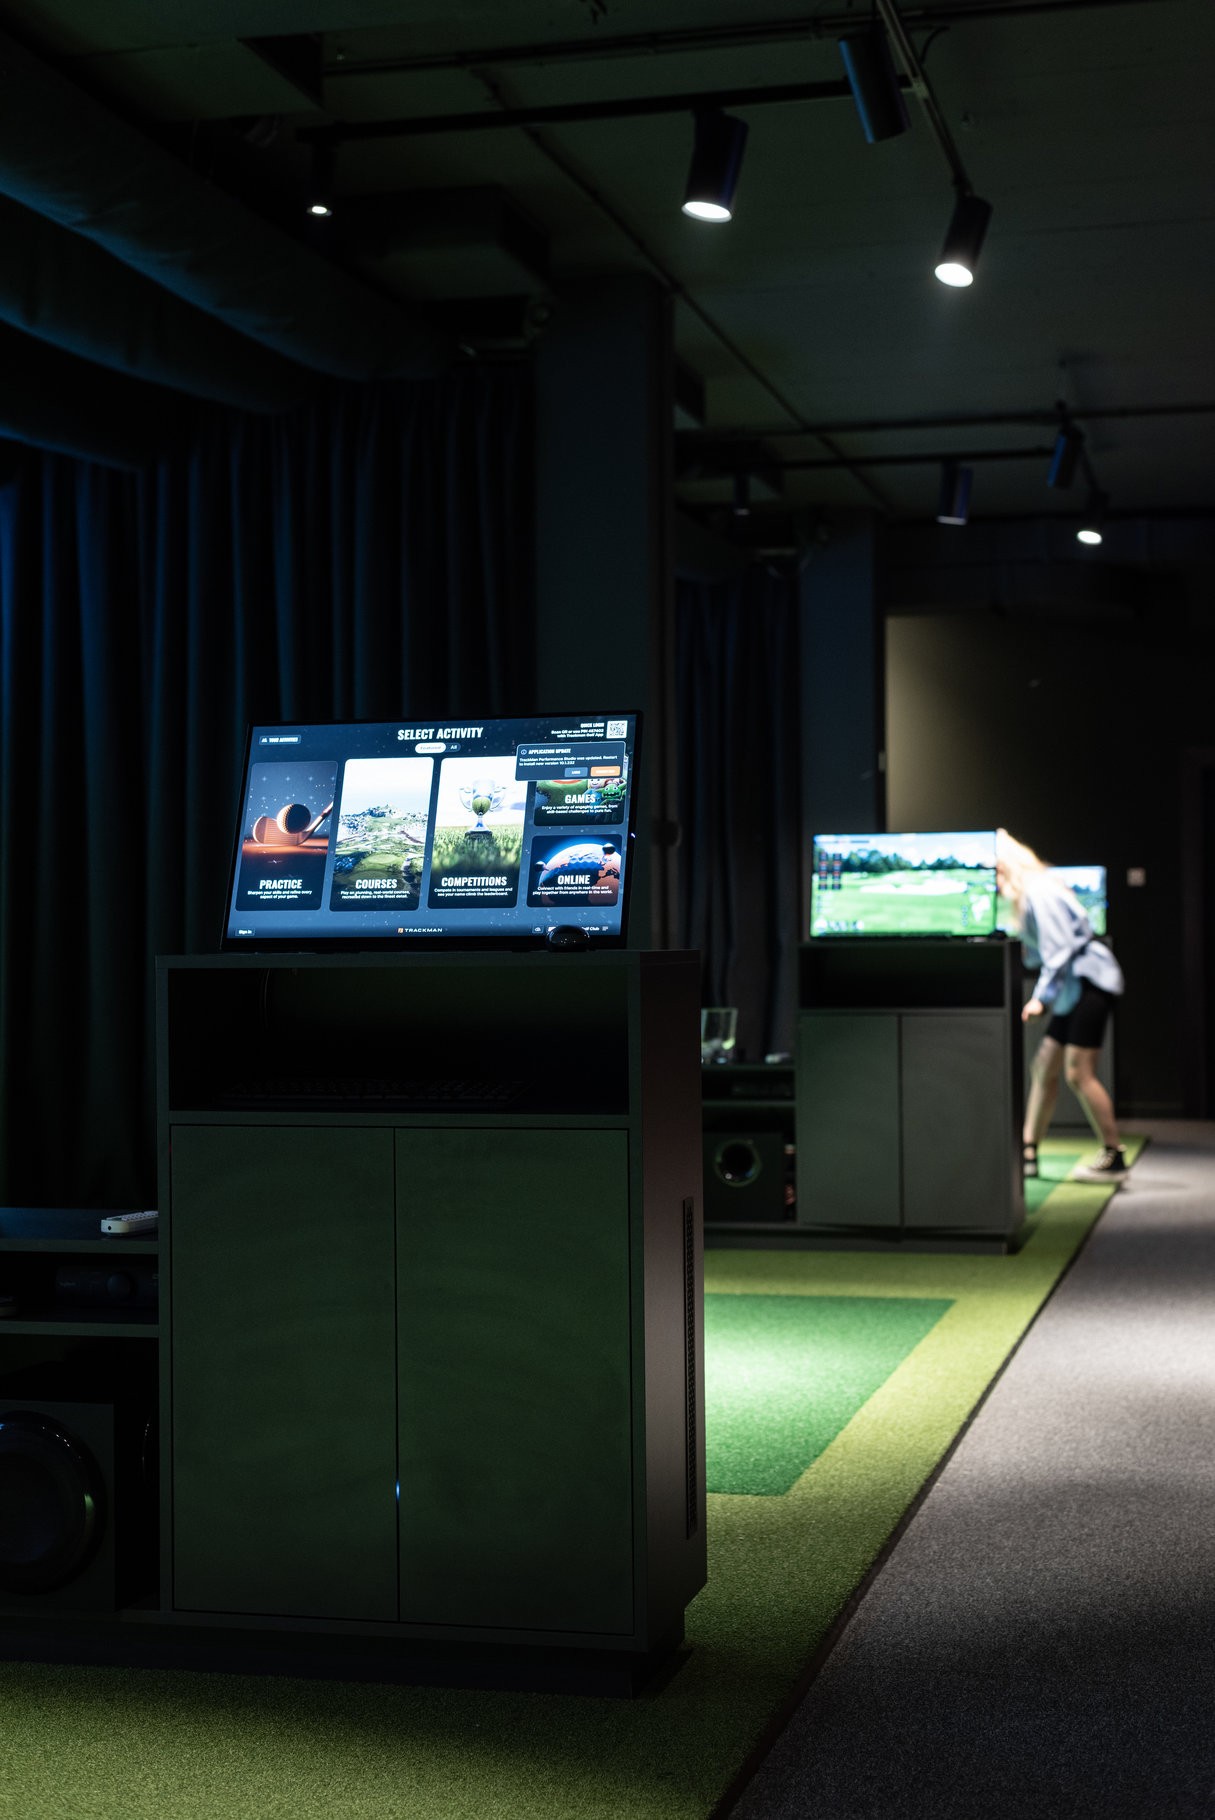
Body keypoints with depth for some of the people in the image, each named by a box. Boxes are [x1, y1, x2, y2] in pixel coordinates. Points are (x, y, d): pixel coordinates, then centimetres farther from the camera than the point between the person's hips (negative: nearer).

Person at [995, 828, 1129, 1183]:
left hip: (1090, 980, -11)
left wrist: (1042, 997, -20)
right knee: (1044, 1065, 10)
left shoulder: (1039, 892, -16)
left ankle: (1114, 1159, -5)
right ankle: (1027, 1152, 15)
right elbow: (1039, 953, 16)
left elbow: (1060, 950, -20)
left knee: (1078, 1073, -11)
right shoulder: (1027, 894, 15)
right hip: (1074, 988, 11)